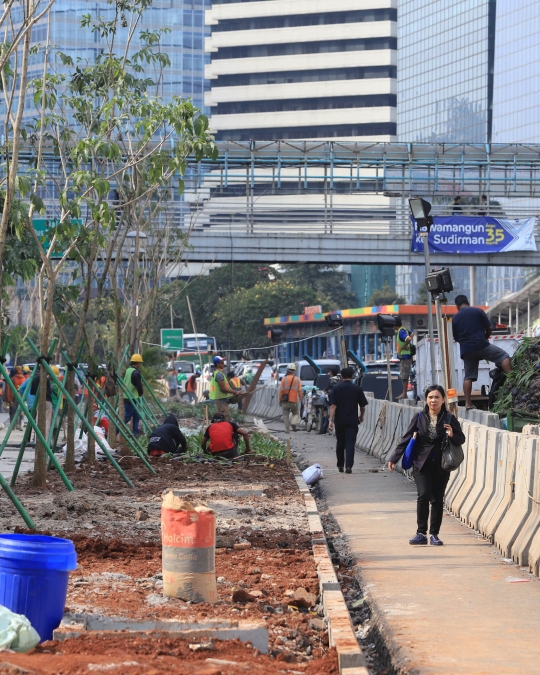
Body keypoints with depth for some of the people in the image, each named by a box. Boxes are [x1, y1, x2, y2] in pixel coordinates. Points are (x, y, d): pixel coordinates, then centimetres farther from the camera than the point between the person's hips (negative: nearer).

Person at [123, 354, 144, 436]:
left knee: (136, 416, 15)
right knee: (127, 417, -7)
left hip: (125, 397, 9)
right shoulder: (136, 373, -15)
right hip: (131, 398, -9)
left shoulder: (127, 370, 12)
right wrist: (141, 393, 6)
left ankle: (136, 433, 15)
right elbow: (139, 386, -15)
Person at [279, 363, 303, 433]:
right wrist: (301, 399, 9)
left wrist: (279, 400, 4)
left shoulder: (284, 379, -4)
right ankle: (294, 423, -12)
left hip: (285, 401, -1)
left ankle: (287, 430, 4)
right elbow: (300, 390, -1)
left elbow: (281, 390, -4)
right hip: (294, 401, 1)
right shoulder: (297, 379, 0)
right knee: (296, 414, 16)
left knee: (286, 415, 8)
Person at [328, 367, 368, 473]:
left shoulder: (336, 389, -1)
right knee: (350, 444, -5)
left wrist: (331, 420, -11)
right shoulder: (358, 389, 0)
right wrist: (361, 416, 23)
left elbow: (333, 406, -9)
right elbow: (362, 406, 5)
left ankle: (340, 466, 23)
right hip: (352, 421, -1)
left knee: (340, 444, 14)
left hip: (339, 421, 1)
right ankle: (348, 466, -17)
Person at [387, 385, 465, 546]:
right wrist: (394, 458, 1)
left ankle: (434, 534, 15)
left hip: (441, 466, 1)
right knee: (423, 496, -14)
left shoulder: (449, 419, 1)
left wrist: (453, 436, -17)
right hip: (422, 465, -1)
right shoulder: (419, 418, 1)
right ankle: (421, 533, -8)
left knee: (437, 500, 5)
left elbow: (461, 439, 6)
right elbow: (406, 439, 4)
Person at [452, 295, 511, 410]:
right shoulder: (477, 311, 4)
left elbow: (456, 338, 15)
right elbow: (489, 327, 3)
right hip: (481, 345, -3)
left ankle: (468, 403, 5)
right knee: (504, 356, 8)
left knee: (468, 377, 9)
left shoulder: (455, 318, 11)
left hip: (466, 350, 3)